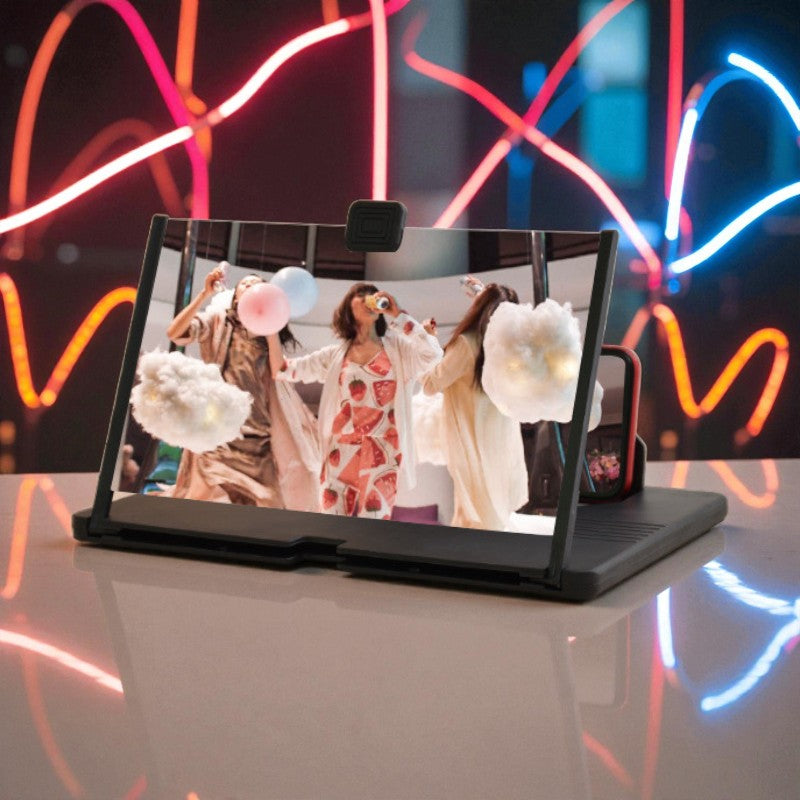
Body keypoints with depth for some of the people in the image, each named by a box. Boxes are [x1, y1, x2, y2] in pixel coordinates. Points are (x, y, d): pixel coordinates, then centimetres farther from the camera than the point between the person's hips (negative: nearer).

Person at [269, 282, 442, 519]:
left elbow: (433, 353, -13)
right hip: (342, 454, 2)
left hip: (382, 454, -2)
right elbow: (282, 370, 12)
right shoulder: (336, 355, 13)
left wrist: (398, 315, -9)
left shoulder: (397, 348, 7)